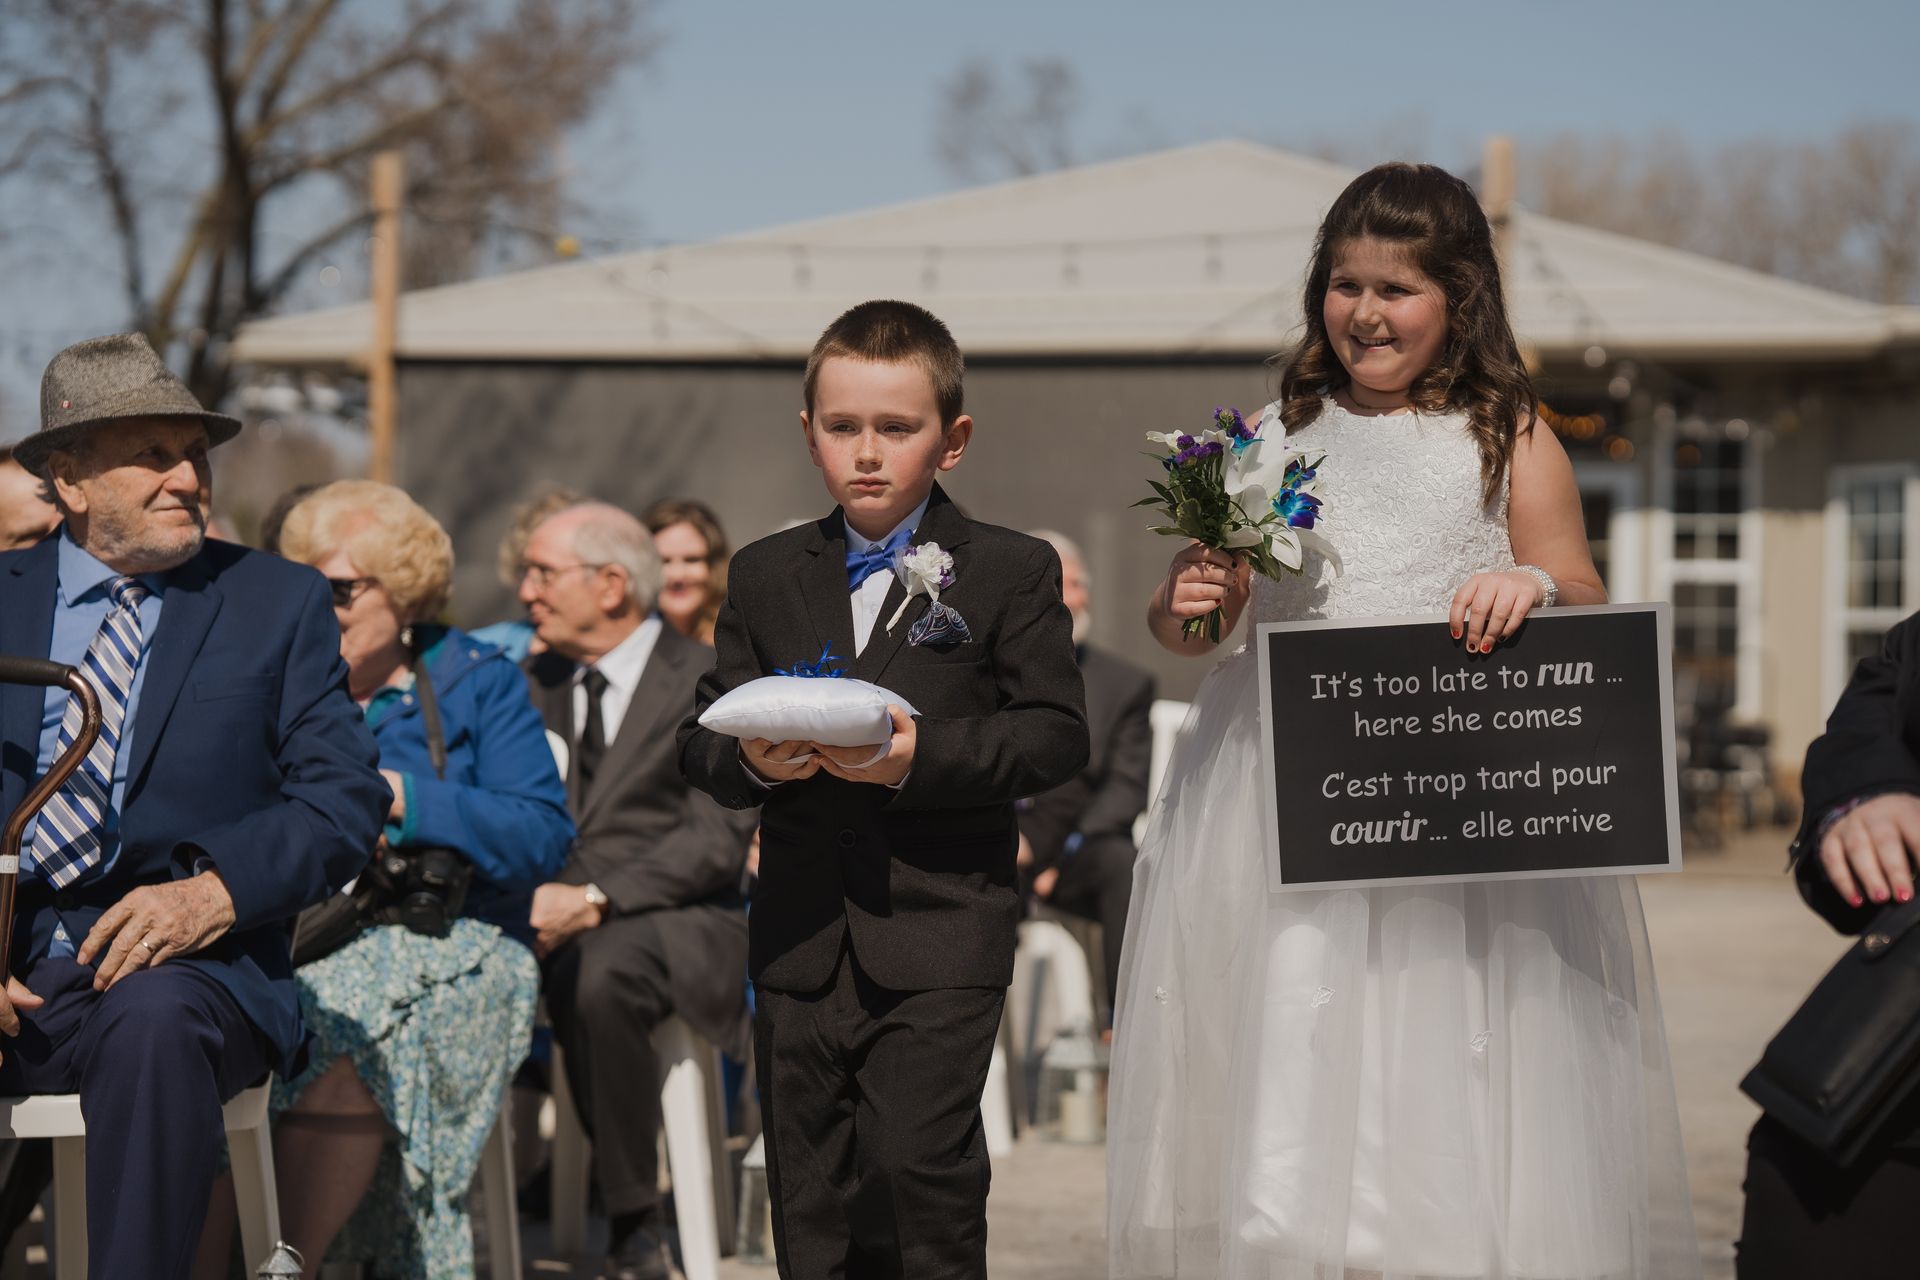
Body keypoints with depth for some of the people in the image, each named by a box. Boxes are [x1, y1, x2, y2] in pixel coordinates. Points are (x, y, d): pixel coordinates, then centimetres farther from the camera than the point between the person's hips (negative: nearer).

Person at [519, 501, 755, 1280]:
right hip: (555, 914, 5)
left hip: (676, 920, -5)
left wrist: (595, 900, -21)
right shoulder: (536, 684, 19)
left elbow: (719, 838, -10)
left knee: (598, 972, -38)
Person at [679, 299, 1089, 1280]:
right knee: (809, 1193, 7)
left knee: (918, 1159, -14)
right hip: (800, 940, 4)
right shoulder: (765, 577, 13)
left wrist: (923, 755, -19)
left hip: (939, 941, -4)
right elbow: (700, 738, 11)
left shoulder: (1012, 573, 2)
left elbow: (1055, 734, -6)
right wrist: (750, 761, -12)